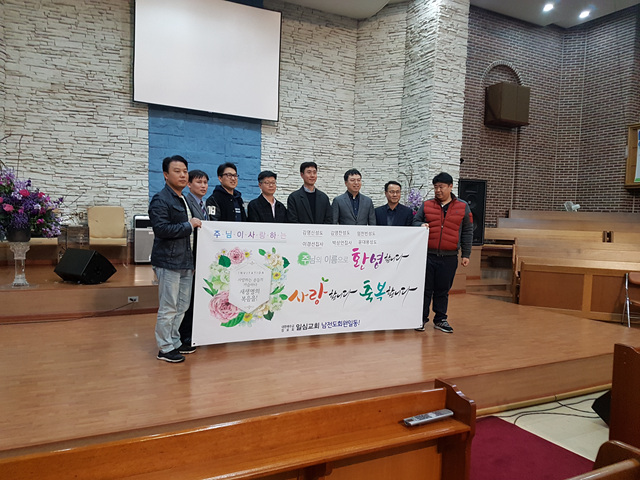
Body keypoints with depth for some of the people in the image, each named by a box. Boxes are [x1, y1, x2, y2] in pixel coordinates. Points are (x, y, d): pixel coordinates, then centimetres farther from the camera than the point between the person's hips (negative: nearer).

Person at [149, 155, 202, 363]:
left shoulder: (184, 200, 18)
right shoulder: (160, 200, -11)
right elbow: (161, 229, -22)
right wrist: (189, 225, -17)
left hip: (186, 261, 9)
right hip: (168, 262, -9)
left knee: (182, 306, 15)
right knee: (168, 308, -2)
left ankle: (175, 342, 28)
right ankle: (165, 348, 10)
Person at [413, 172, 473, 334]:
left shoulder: (463, 207, 7)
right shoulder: (427, 205, 8)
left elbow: (467, 232, 9)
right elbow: (415, 221, 14)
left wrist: (466, 254, 6)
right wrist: (421, 225, -11)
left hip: (449, 258, 0)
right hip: (427, 255, 0)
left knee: (443, 290, 9)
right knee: (425, 288, 4)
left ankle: (440, 319, 22)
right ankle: (421, 319, 14)